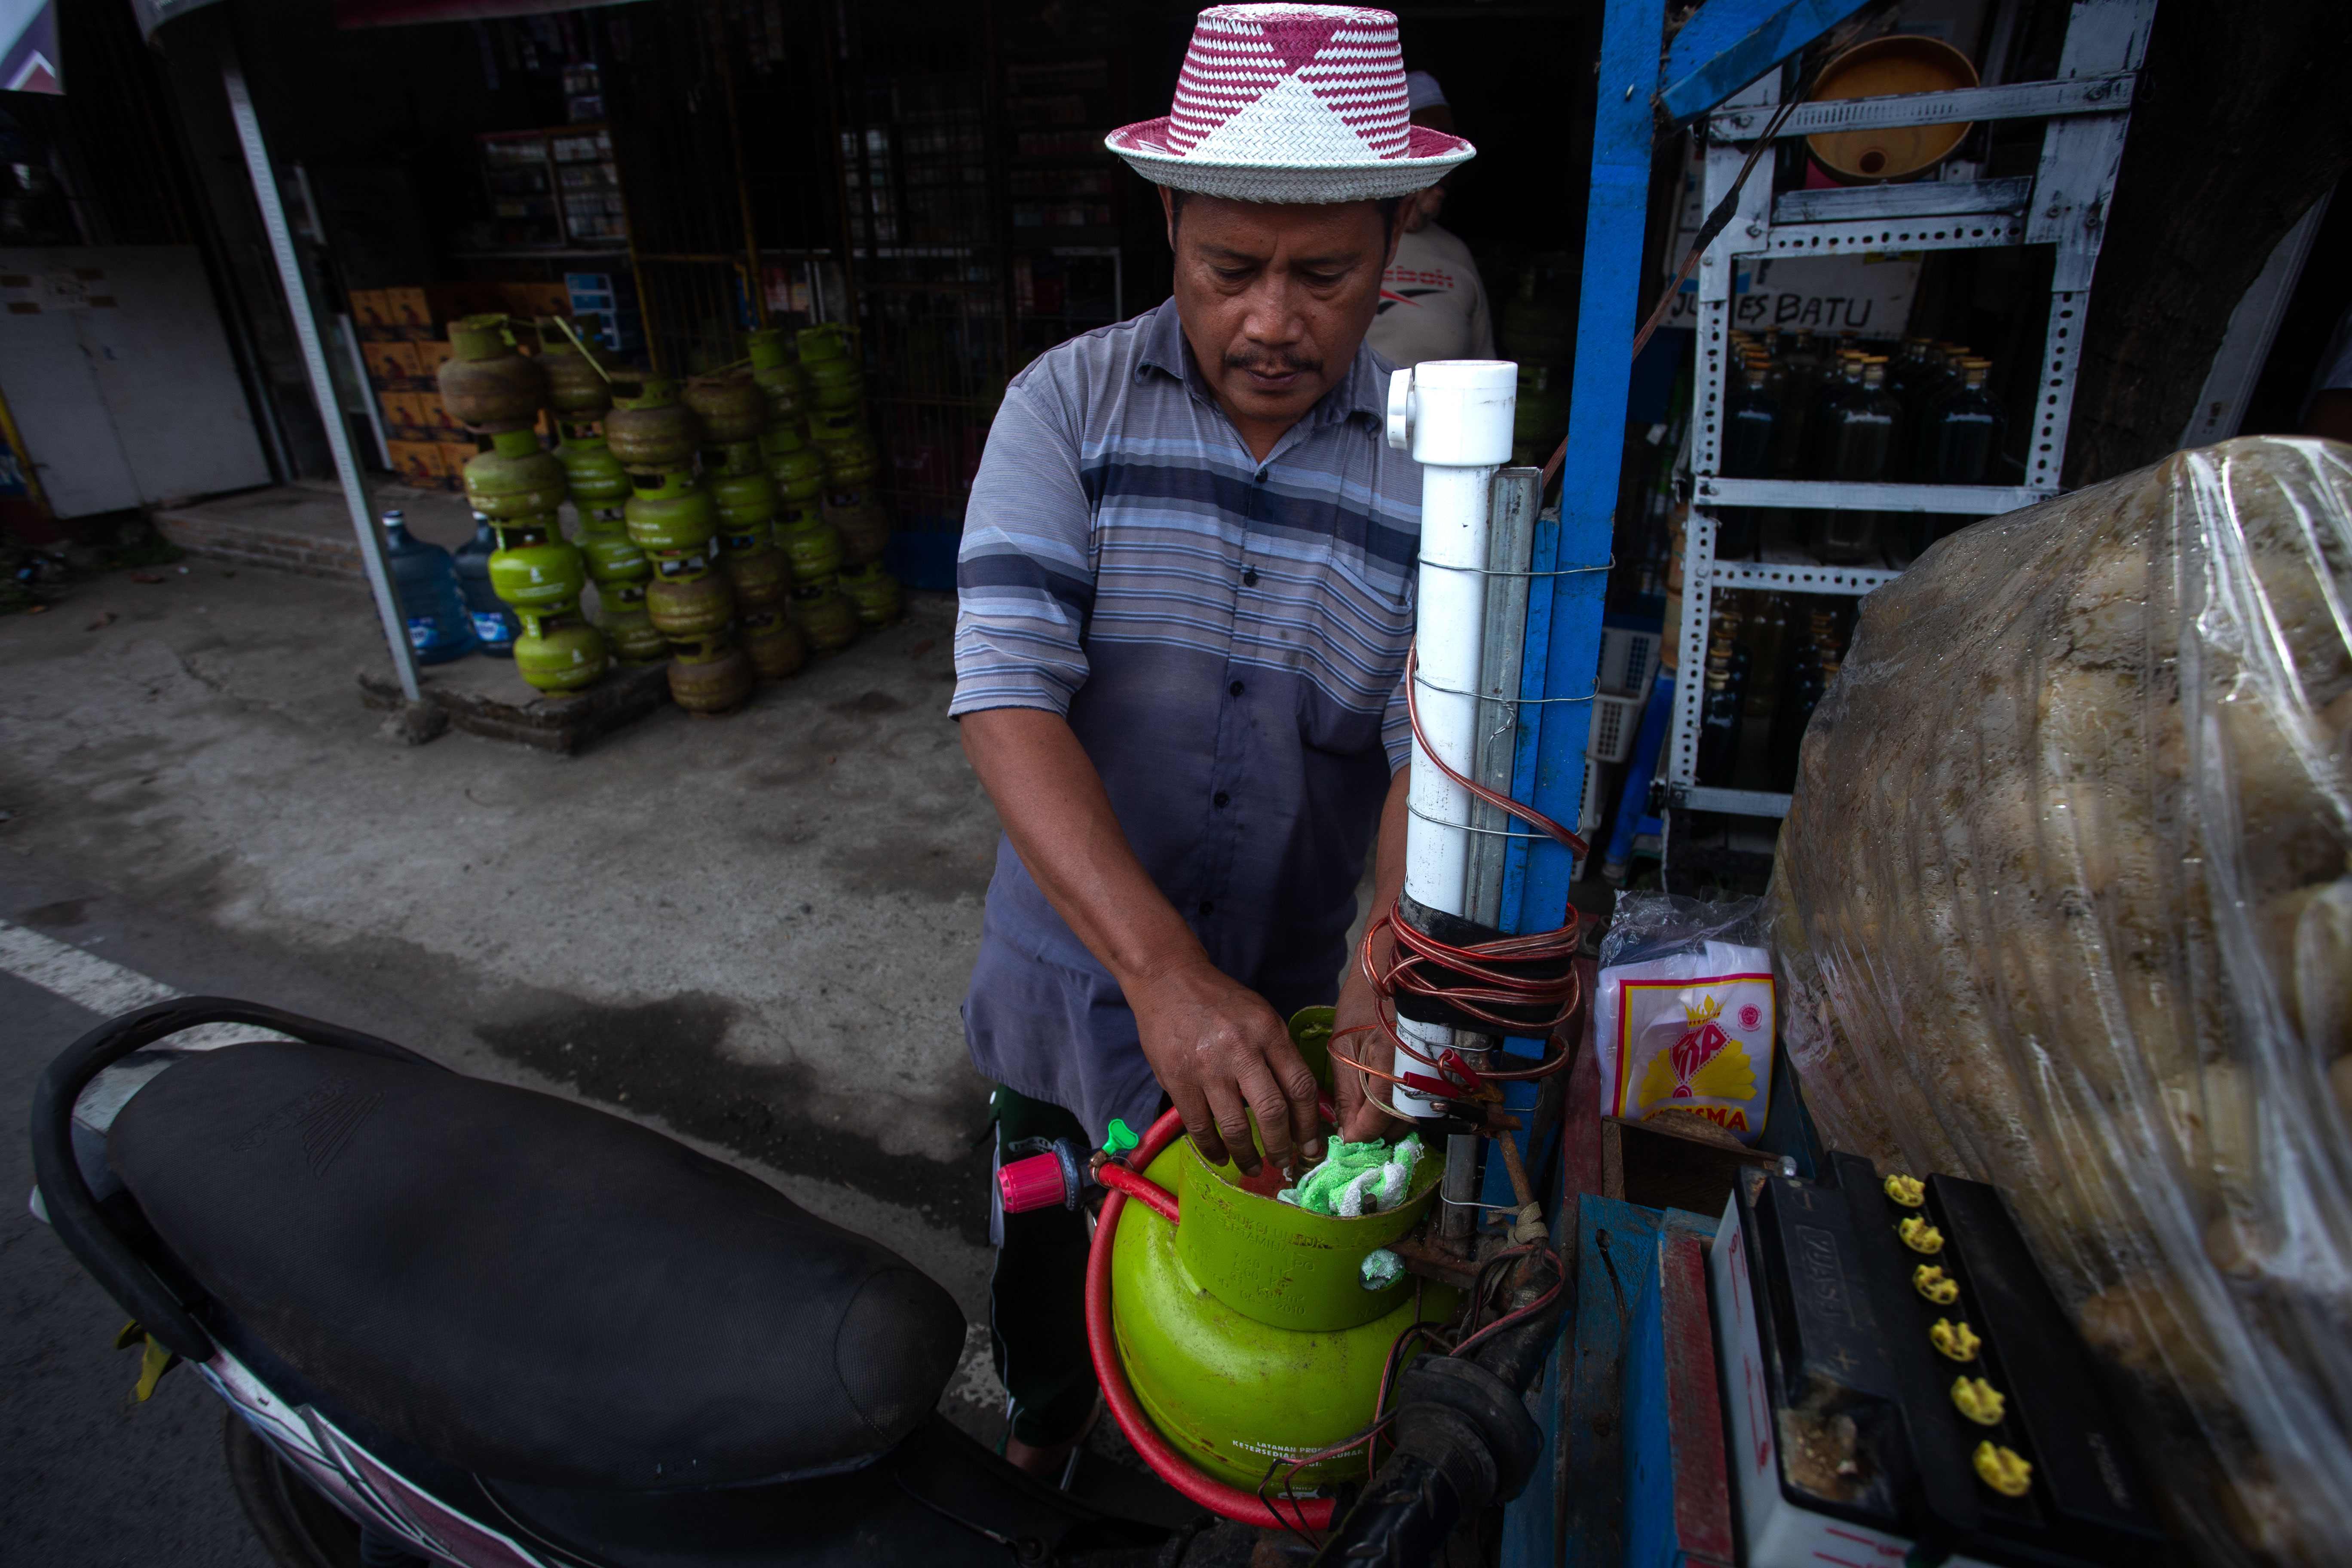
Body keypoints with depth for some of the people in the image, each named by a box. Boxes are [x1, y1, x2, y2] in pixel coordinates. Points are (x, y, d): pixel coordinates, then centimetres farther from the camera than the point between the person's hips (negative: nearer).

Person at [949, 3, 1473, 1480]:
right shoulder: (1067, 404, -13)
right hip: (1067, 969, 1)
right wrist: (1163, 972, -34)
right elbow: (1007, 693, -24)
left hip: (1287, 998, 0)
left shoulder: (1436, 464, -11)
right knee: (1045, 1246, 26)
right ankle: (1046, 1419, 60)